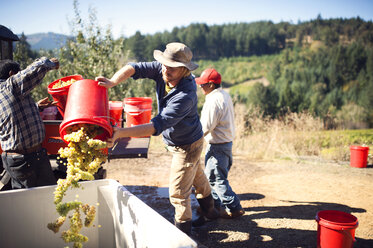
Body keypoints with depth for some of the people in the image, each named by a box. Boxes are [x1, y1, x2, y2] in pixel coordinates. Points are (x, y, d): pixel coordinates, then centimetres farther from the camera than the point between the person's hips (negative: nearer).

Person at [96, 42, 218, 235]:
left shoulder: (185, 96, -39)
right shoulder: (161, 69, -17)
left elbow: (157, 126, -44)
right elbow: (134, 68, -23)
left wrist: (121, 133, -52)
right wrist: (112, 81, -44)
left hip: (187, 146, -9)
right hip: (174, 142, 9)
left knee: (178, 192, -1)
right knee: (196, 176, 29)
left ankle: (183, 232, 20)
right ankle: (209, 210, 53)